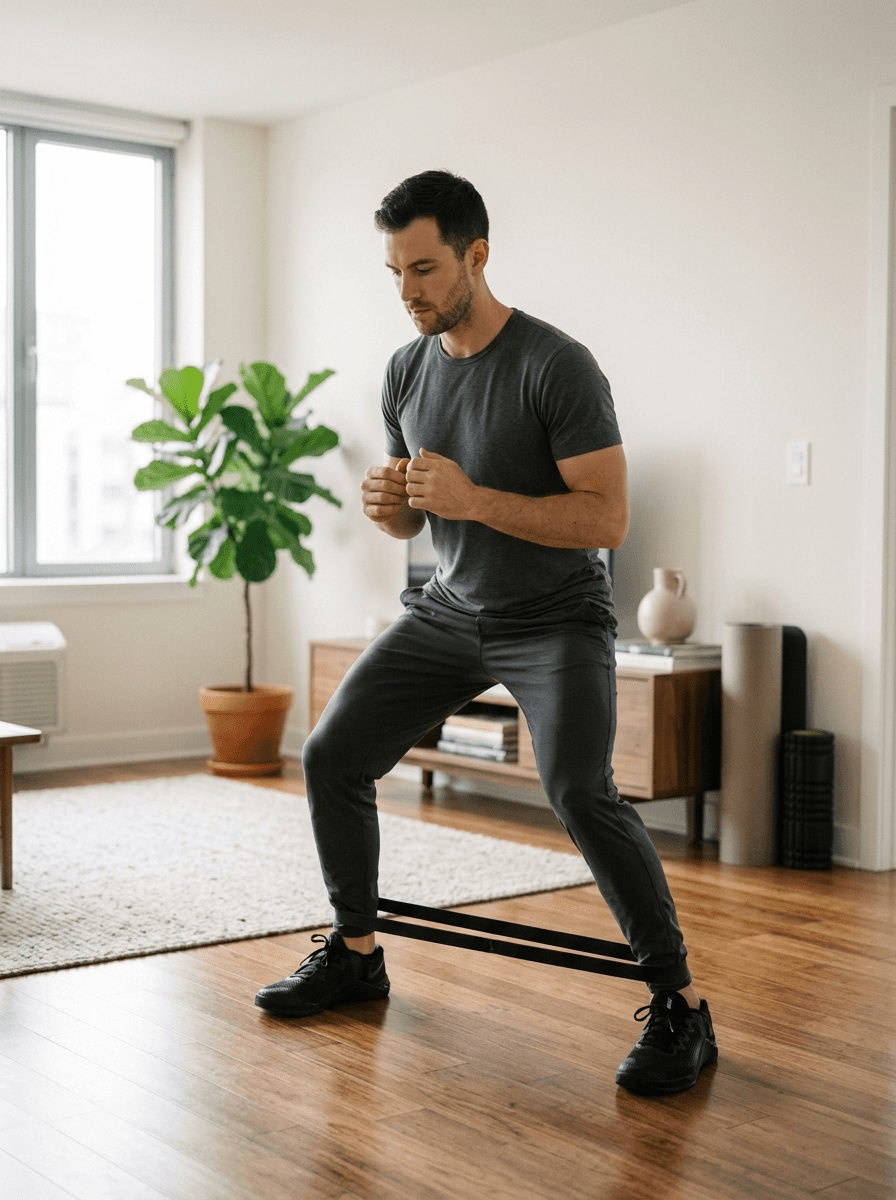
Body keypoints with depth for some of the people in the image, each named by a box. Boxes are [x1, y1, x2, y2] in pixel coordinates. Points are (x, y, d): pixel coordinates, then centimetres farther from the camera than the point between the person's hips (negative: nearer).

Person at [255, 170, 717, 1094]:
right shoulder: (406, 372, 2)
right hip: (448, 609, 7)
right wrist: (388, 506, -13)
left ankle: (678, 1007, -13)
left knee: (579, 791, -27)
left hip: (554, 618, -7)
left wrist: (474, 500, -32)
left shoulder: (556, 368, -19)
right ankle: (354, 953, 21)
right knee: (332, 756, 1)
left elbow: (607, 517, -23)